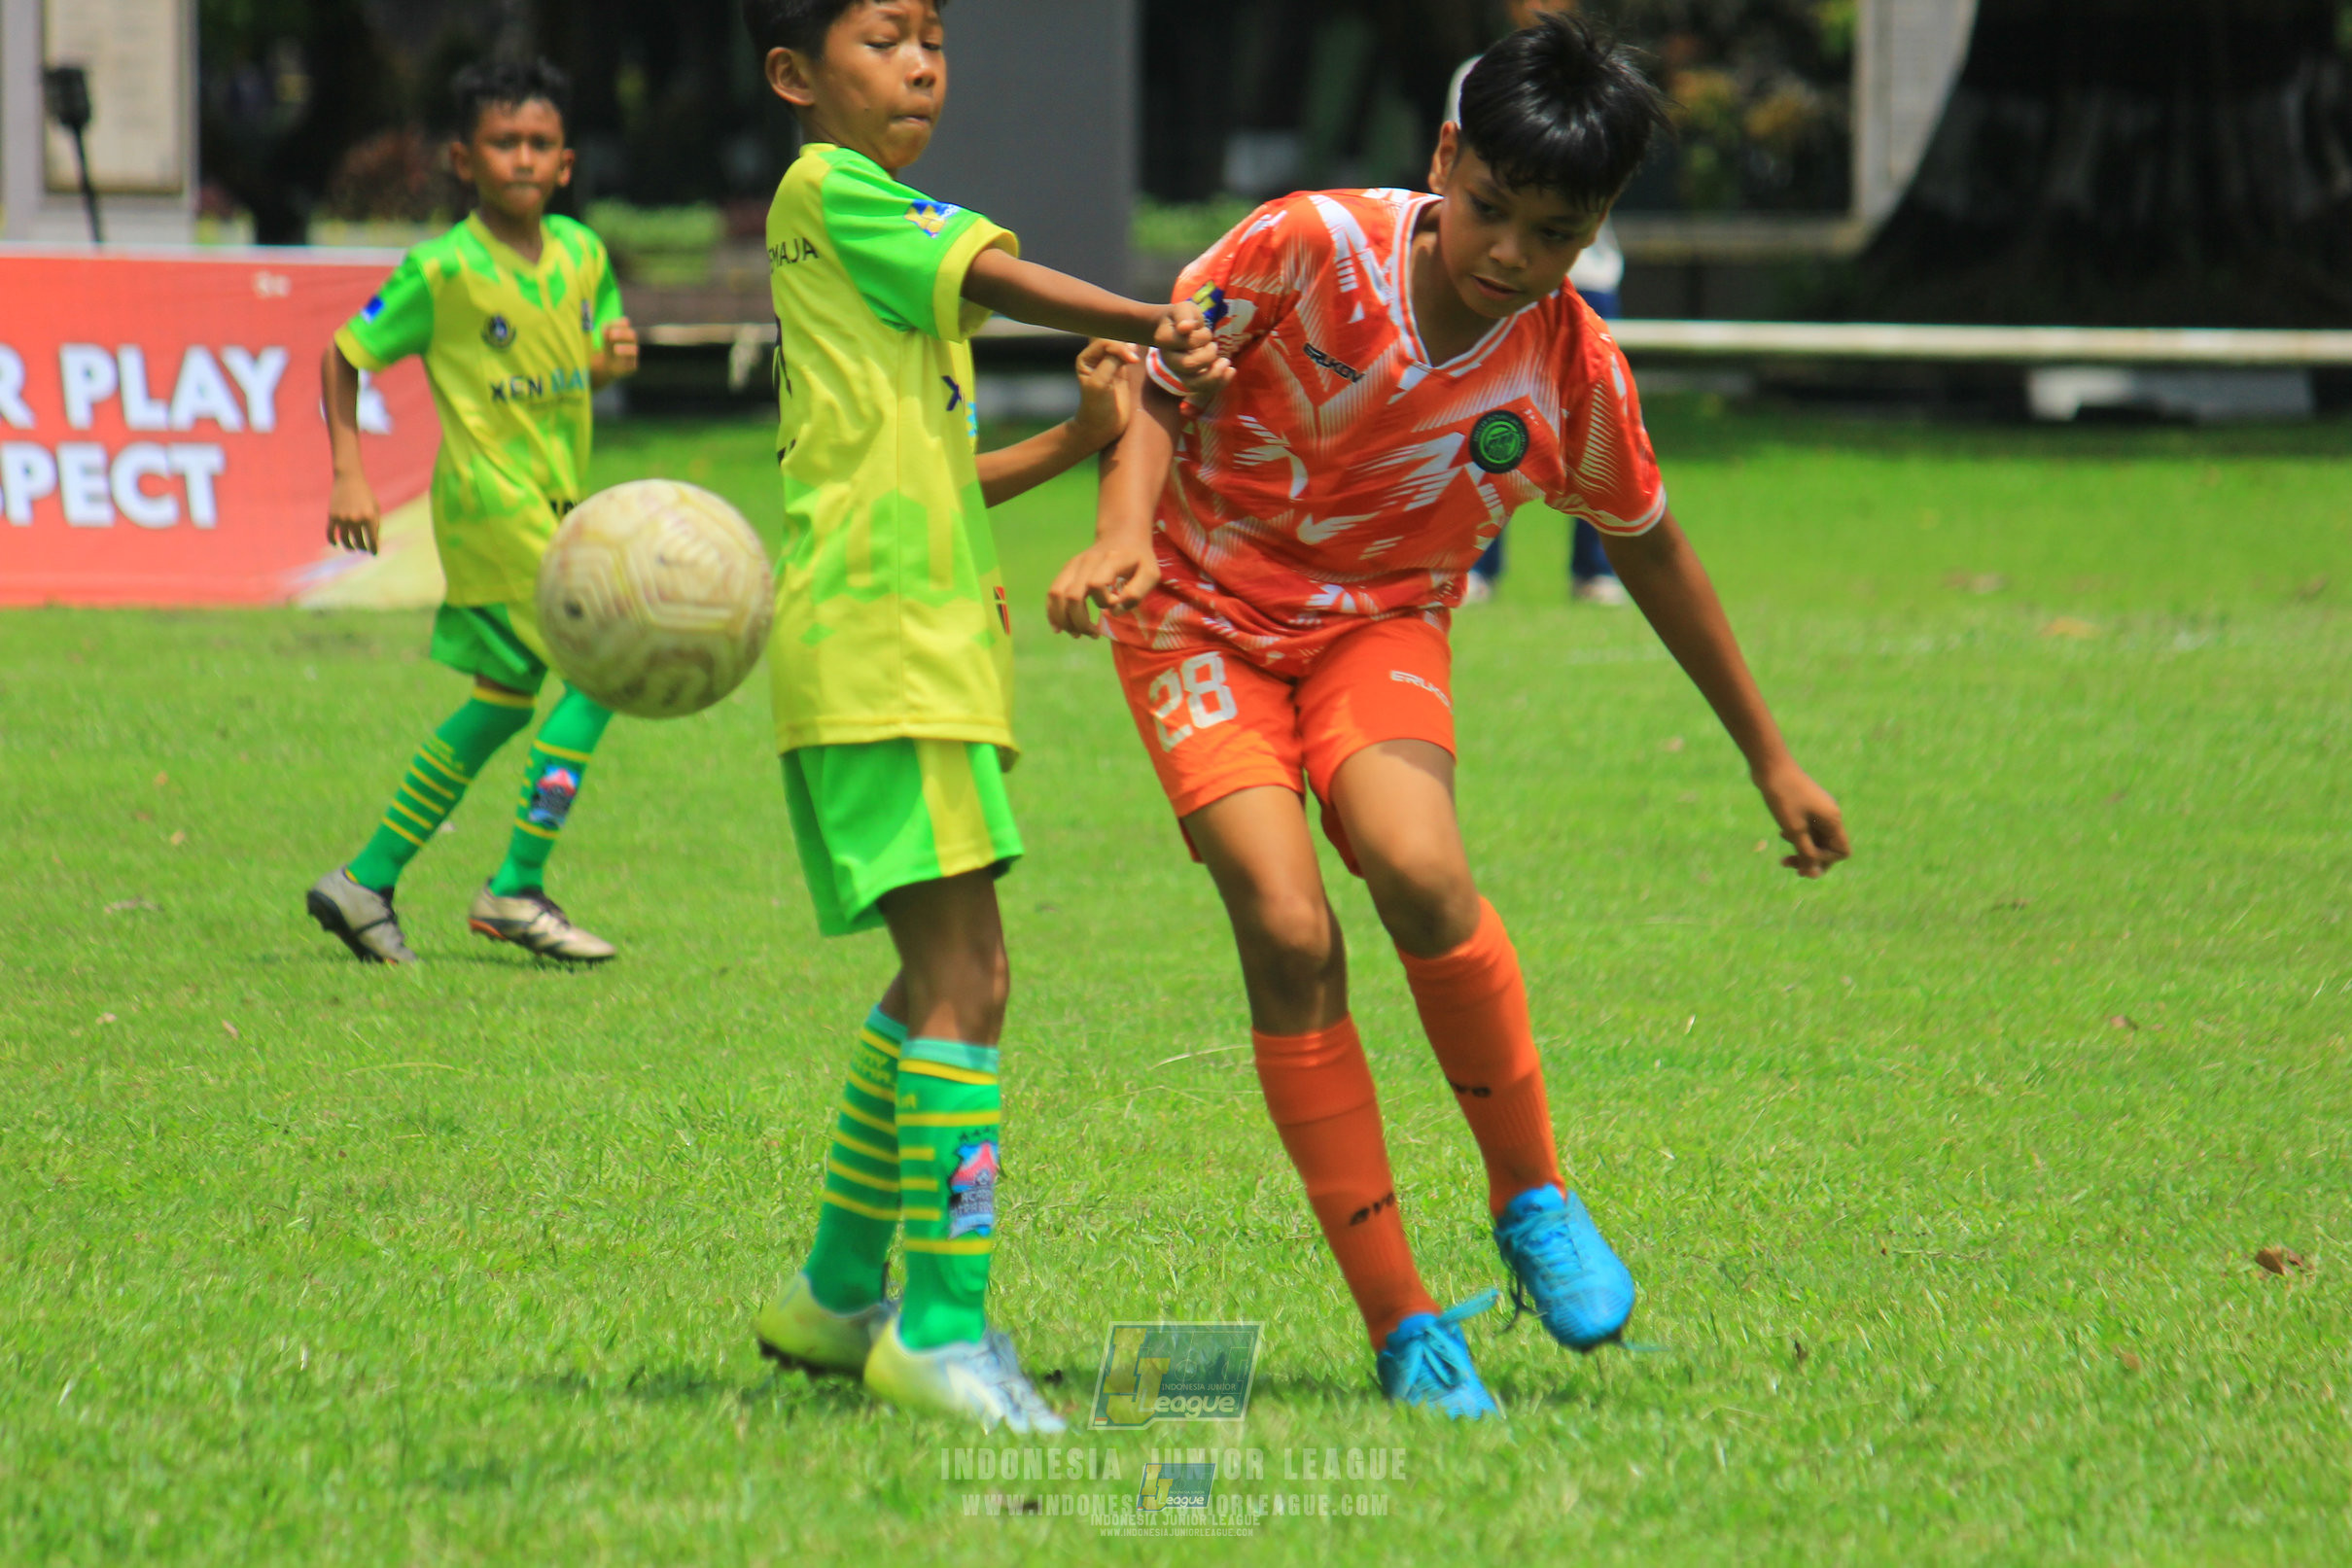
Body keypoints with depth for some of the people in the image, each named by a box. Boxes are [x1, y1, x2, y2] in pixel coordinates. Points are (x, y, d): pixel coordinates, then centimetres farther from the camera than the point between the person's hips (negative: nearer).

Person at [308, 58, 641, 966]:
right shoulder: (444, 271, -12)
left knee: (504, 701, 13)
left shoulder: (581, 255, 6)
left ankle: (368, 882, 21)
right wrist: (348, 476, -10)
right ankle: (517, 889, -11)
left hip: (556, 503, 8)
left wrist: (613, 358, -3)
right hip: (490, 498, -8)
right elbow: (344, 355, -4)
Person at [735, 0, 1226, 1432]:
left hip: (928, 645, 10)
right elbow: (1001, 279, -17)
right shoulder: (828, 191, -5)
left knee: (948, 974, 17)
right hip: (879, 651, -10)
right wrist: (1150, 327, -24)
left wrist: (1078, 442, 8)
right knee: (965, 976, -15)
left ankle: (840, 1294, 27)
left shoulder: (877, 220, 22)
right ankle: (942, 1324, -15)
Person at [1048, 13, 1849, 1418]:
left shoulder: (1573, 370, -10)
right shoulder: (1310, 249, -19)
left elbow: (1650, 550, 7)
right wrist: (1126, 533, -28)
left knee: (1418, 870, -30)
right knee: (1288, 930, -21)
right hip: (1204, 617, -1)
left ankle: (1533, 1197, -7)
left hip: (1381, 628, 1)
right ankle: (1400, 1324, -12)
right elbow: (1160, 388, -7)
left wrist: (1771, 759, 15)